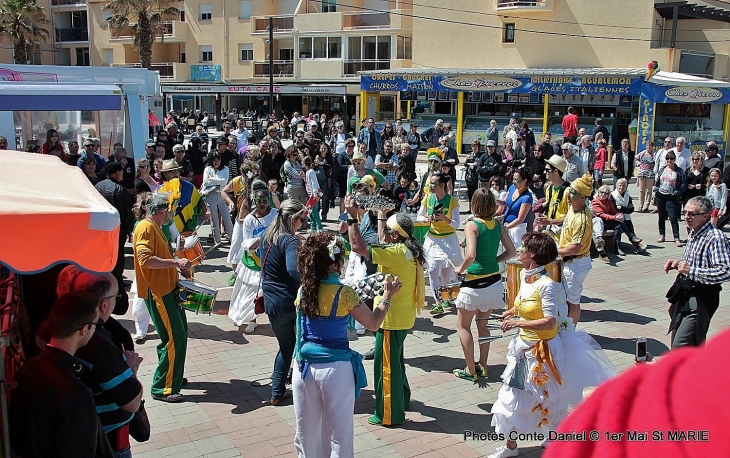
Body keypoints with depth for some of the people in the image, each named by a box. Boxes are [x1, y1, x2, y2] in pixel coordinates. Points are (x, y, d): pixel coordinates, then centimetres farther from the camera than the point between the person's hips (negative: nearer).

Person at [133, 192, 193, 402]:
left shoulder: (156, 227, 17)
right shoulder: (145, 227, -15)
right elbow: (146, 259, -27)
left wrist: (178, 267, 12)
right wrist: (175, 262, -28)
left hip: (168, 289, 11)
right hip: (157, 292, -11)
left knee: (180, 334, 18)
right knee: (174, 338, -9)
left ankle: (172, 376, 32)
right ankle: (162, 388, 0)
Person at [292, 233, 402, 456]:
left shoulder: (303, 291, 0)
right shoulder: (344, 293, -13)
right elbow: (374, 323, -4)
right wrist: (387, 295, 8)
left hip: (304, 368, 5)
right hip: (336, 369, -4)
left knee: (307, 435, 16)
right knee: (339, 437, 9)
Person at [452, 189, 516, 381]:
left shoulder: (472, 225, -16)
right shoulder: (498, 225, 2)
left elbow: (471, 255, -26)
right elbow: (511, 252, 6)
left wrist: (461, 269, -9)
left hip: (475, 284, -6)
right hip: (494, 282, 6)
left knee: (463, 325, 11)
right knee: (482, 324, 22)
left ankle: (470, 370, 12)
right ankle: (482, 366, 28)